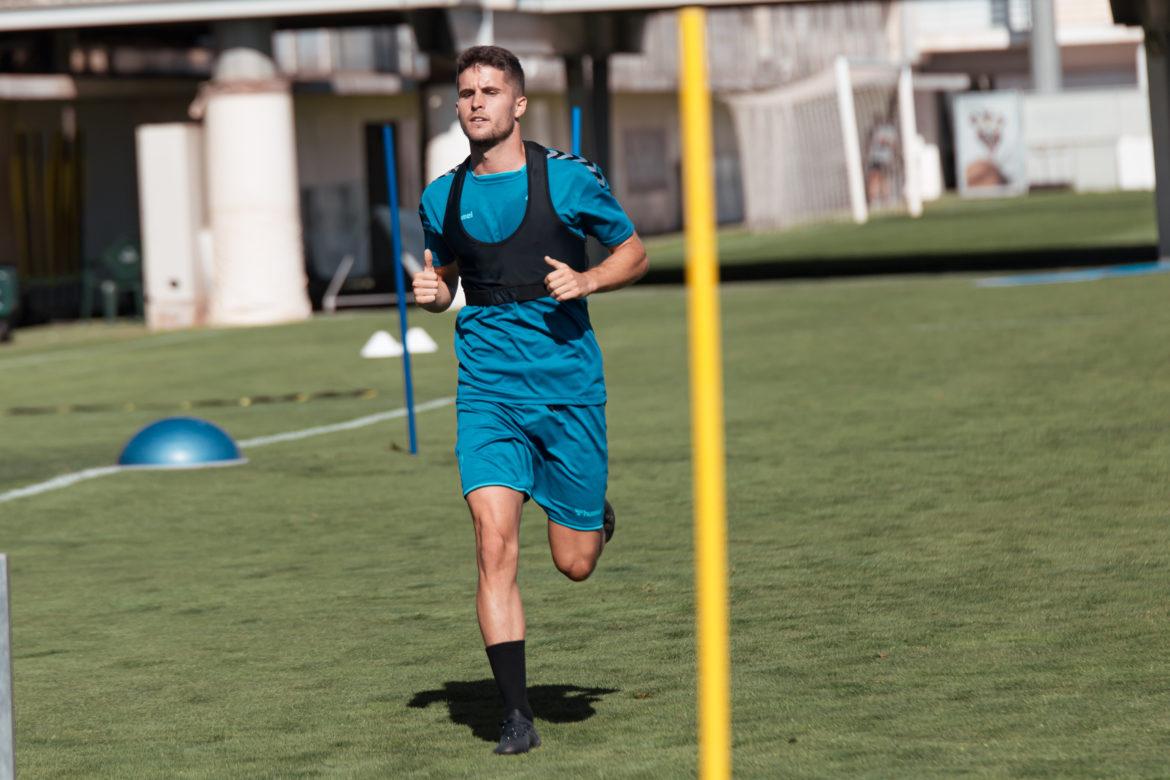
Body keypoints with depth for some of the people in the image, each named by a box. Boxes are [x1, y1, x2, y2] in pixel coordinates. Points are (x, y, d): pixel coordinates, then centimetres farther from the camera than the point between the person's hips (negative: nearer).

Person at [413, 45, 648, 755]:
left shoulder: (568, 178, -3)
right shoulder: (443, 198, 7)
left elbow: (634, 253, 7)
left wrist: (587, 280, -13)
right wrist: (431, 293, -2)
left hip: (569, 388, -2)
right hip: (488, 395, 2)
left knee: (575, 563, 4)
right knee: (495, 542, -15)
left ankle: (598, 515, 42)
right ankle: (517, 714, -11)